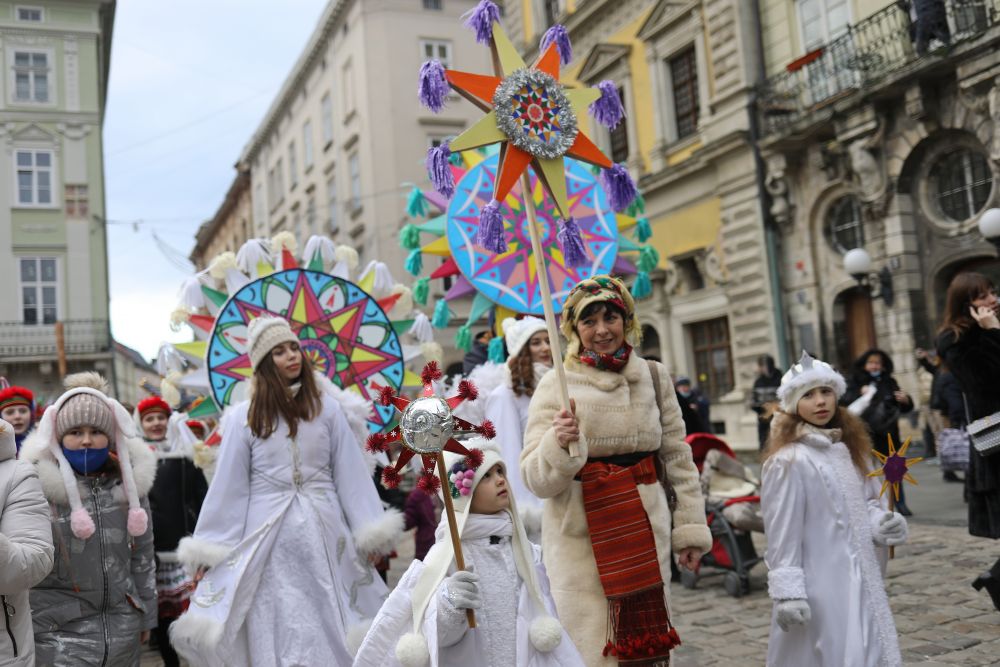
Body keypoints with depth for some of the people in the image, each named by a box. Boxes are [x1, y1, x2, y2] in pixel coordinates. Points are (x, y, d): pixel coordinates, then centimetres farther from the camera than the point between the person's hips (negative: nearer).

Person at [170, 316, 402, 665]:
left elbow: (350, 473, 2)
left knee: (329, 630, 8)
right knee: (276, 632, 5)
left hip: (323, 531, 1)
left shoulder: (327, 407, 1)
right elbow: (228, 486, 2)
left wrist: (369, 533, 0)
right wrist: (208, 551, 2)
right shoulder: (244, 417, -1)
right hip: (268, 536, -1)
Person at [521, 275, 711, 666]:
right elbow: (535, 480, -7)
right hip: (580, 540, -3)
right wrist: (559, 444, -26)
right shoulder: (556, 386, -4)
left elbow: (678, 458, 12)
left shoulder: (654, 377, 5)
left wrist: (690, 528, 10)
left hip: (646, 531, 3)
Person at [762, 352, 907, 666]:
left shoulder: (850, 449, 9)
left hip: (862, 581, 8)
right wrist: (788, 592, -17)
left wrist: (882, 523, -4)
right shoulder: (788, 461, -16)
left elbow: (868, 503, 18)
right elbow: (782, 532, -16)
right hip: (820, 586, -7)